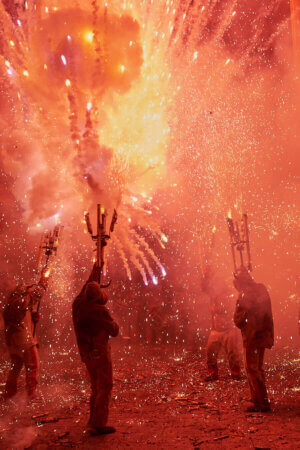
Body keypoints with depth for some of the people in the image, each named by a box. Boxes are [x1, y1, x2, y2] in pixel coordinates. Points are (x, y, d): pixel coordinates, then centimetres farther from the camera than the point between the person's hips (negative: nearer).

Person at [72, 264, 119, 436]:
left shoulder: (77, 304, -1)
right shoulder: (100, 310, -20)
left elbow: (88, 285, 15)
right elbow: (114, 331, -10)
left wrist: (96, 268, 24)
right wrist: (112, 321, 9)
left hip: (86, 353, 8)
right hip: (100, 353, -8)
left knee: (97, 385, 22)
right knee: (105, 388, 1)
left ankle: (94, 416, 34)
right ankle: (97, 425, 3)